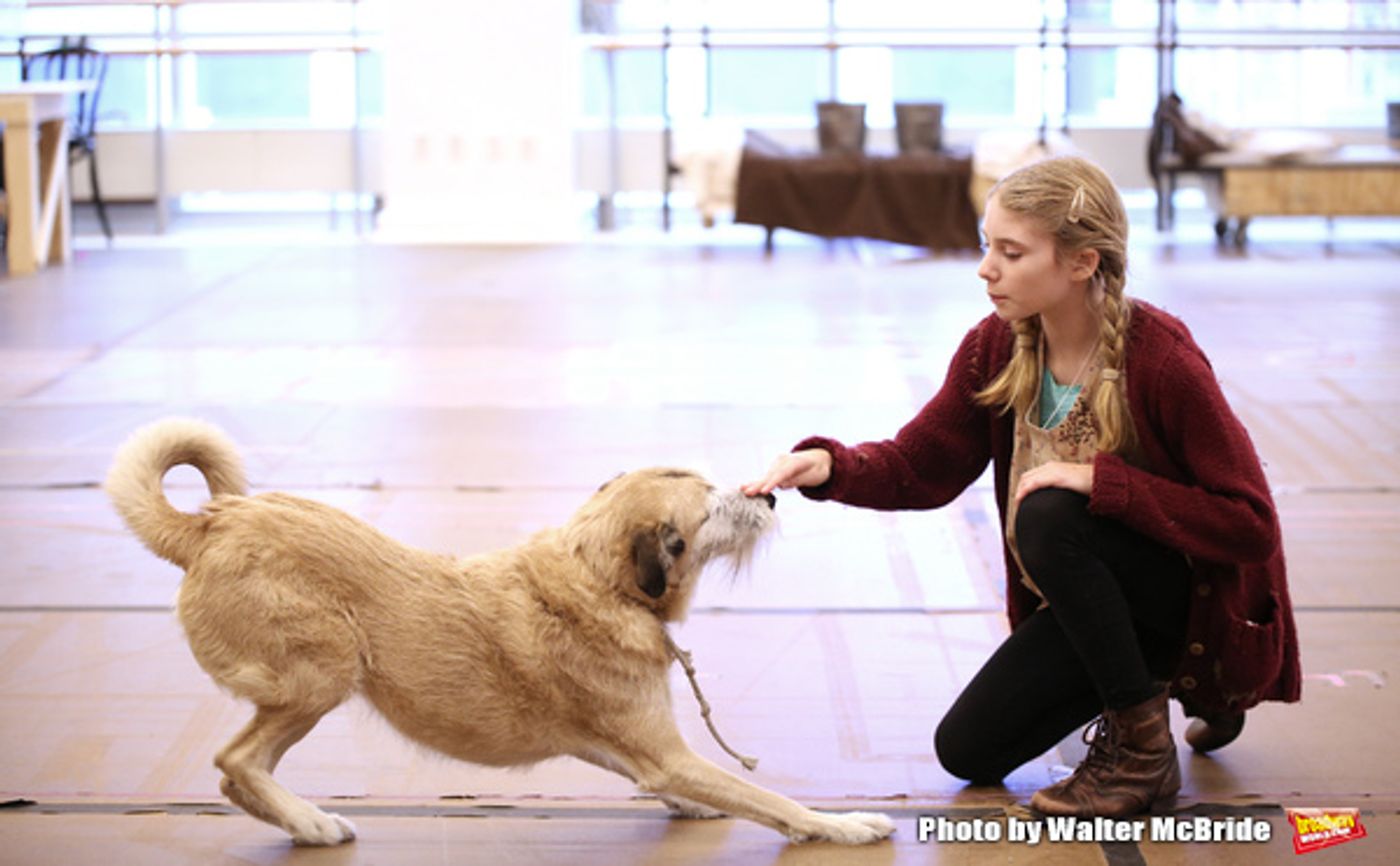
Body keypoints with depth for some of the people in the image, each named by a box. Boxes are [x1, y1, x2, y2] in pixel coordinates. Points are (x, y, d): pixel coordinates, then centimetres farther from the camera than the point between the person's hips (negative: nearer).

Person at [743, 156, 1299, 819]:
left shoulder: (1162, 360, -26)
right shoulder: (997, 347, -7)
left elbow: (1249, 525, -26)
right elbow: (923, 464, -6)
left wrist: (1100, 480, -33)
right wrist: (830, 466, -26)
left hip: (1194, 593, -7)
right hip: (1079, 604, 7)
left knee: (1051, 516, -33)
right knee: (968, 751, 1)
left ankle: (1143, 753, -16)